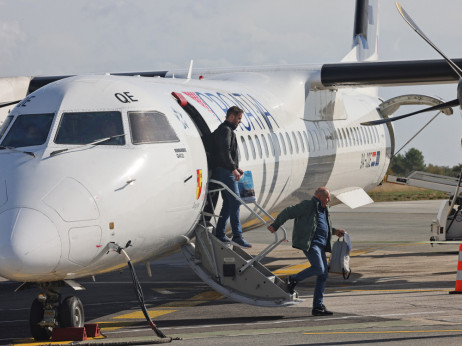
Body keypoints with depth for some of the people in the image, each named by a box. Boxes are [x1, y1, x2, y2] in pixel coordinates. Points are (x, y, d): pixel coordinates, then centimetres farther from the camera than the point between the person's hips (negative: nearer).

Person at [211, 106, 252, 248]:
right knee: (235, 202, -13)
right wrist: (233, 169, -25)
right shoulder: (226, 130, -11)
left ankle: (219, 234, 15)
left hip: (225, 171, 11)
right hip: (225, 172, -11)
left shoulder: (224, 130, 23)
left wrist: (236, 167, 23)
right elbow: (225, 151, -22)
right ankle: (237, 235, -17)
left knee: (228, 203, 13)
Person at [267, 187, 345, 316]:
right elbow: (288, 212, -6)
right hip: (309, 242, -9)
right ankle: (293, 279, -1)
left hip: (320, 245, 9)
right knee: (319, 268, -23)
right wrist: (275, 226, -6)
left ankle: (317, 307, 5)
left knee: (323, 275, 3)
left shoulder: (323, 209, 21)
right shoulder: (308, 205, -7)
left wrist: (335, 231, 22)